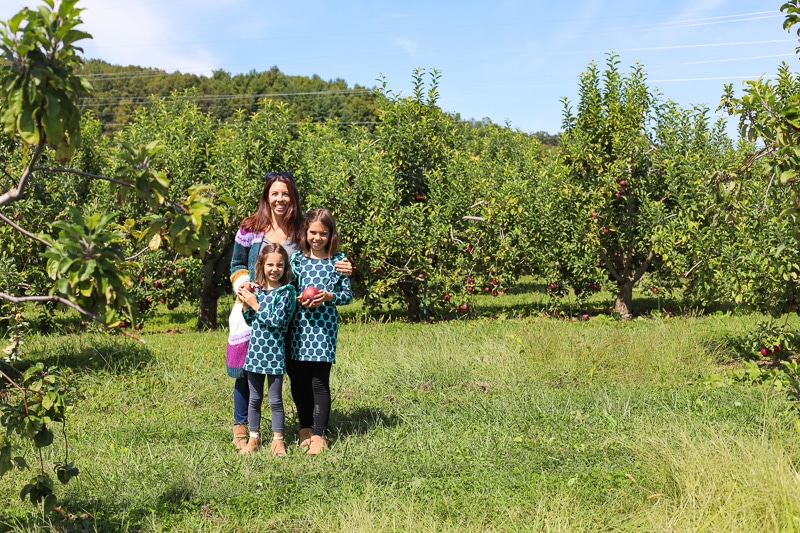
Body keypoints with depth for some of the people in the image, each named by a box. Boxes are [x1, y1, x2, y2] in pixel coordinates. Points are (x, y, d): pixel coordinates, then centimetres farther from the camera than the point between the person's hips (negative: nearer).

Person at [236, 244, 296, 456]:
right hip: (255, 350, 5)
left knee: (275, 400, 5)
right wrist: (245, 303, -5)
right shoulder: (256, 289, 6)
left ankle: (278, 439, 17)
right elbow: (249, 321, 11)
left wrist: (255, 304, -14)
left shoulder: (287, 291, -10)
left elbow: (276, 321, -19)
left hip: (274, 353, -5)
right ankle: (254, 437, 26)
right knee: (254, 399, 14)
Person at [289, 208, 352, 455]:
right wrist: (298, 299, -10)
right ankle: (305, 428, 24)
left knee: (319, 382, -2)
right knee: (298, 381, 7)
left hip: (324, 326, -2)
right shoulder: (297, 258, 6)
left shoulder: (338, 260, 2)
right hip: (299, 325, 2)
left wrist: (329, 296, -14)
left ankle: (318, 435, 6)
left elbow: (348, 294, 3)